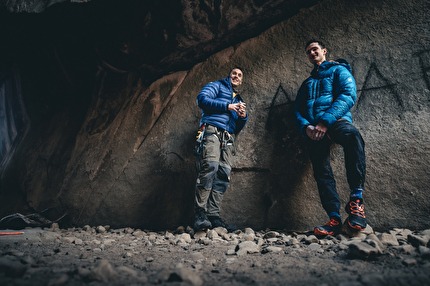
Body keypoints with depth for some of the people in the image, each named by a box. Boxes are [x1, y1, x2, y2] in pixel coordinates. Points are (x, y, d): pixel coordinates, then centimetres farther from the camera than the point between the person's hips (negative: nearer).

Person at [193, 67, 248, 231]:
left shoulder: (239, 100, 34)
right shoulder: (217, 86, 19)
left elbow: (238, 128, 28)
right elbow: (202, 98, -2)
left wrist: (243, 117, 5)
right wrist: (227, 106, -5)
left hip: (228, 139, 6)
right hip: (212, 131, -6)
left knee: (224, 175, -9)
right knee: (210, 167, -25)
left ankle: (213, 215, -10)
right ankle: (200, 214, -27)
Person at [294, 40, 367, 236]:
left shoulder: (339, 70, 17)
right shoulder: (307, 83, 32)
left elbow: (348, 95, -2)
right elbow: (298, 109, 21)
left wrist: (326, 121, -16)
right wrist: (306, 126, -4)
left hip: (336, 120, -5)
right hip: (313, 129, 5)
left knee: (352, 136, -38)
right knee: (321, 171, -11)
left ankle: (356, 200, -35)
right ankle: (334, 219, -13)